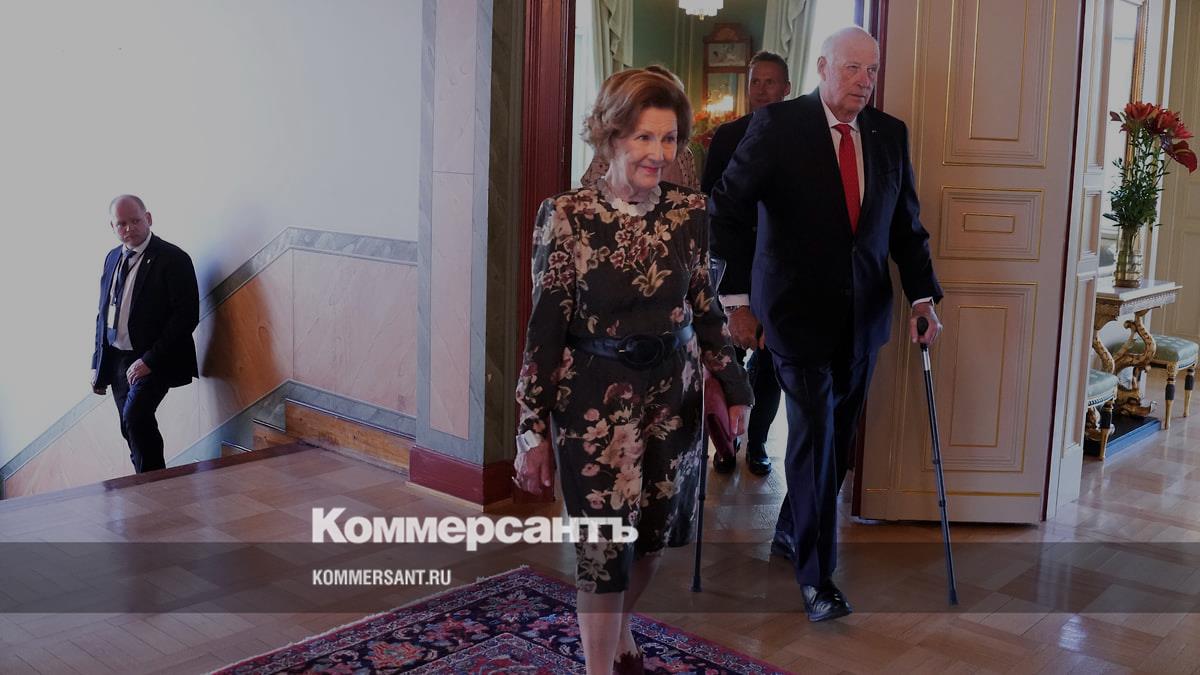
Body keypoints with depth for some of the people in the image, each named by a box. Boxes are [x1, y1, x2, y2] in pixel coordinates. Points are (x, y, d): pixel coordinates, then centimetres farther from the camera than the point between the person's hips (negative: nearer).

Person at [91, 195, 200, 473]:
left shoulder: (173, 258, -10)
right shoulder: (113, 258, 12)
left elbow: (187, 315, -16)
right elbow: (103, 313, 19)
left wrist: (149, 359, -20)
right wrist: (97, 363, 14)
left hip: (152, 360, -7)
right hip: (116, 359, 7)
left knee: (135, 416, -24)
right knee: (132, 431, 8)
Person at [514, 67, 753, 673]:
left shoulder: (690, 210, -2)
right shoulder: (566, 215, -13)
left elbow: (706, 306, 8)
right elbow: (545, 325, -11)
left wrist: (734, 387, 11)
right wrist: (533, 429, -10)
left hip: (673, 390, 4)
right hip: (595, 396, -4)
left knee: (653, 531, 17)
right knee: (605, 539, 3)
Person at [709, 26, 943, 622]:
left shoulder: (891, 134, 5)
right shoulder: (778, 125, -9)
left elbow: (906, 226, 9)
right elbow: (726, 210, -10)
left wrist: (923, 297, -2)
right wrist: (737, 296, -15)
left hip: (863, 312, 5)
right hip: (798, 310, -5)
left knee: (838, 435, 12)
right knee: (815, 436, -5)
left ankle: (790, 534, 35)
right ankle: (816, 576, 8)